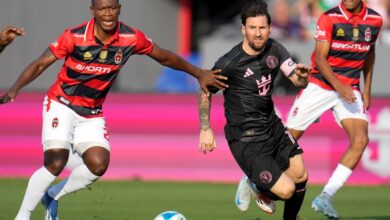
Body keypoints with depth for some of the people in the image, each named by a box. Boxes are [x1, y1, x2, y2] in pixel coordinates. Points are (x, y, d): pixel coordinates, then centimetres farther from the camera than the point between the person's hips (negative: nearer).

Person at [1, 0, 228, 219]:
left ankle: (52, 197, 10)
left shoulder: (132, 38, -11)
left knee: (98, 165, -14)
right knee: (55, 163, -21)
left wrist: (200, 73, 6)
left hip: (92, 113, 4)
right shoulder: (75, 37, -20)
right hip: (61, 105, -4)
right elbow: (40, 64, -16)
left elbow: (164, 57, 4)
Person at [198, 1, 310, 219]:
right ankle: (257, 187, 21)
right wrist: (205, 129, -7)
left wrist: (303, 76, -29)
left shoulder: (275, 50, -4)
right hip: (247, 140, -7)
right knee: (286, 190, -13)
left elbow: (299, 82, -5)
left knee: (301, 178, 12)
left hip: (273, 126, 7)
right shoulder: (229, 63, -21)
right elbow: (206, 92, -6)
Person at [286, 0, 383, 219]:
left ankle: (326, 197, -18)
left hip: (350, 90, 3)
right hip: (319, 85, -3)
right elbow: (320, 58, -17)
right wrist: (338, 86, -32)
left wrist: (367, 90, 13)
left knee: (360, 140, -19)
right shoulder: (329, 18, -12)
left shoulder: (374, 20, 0)